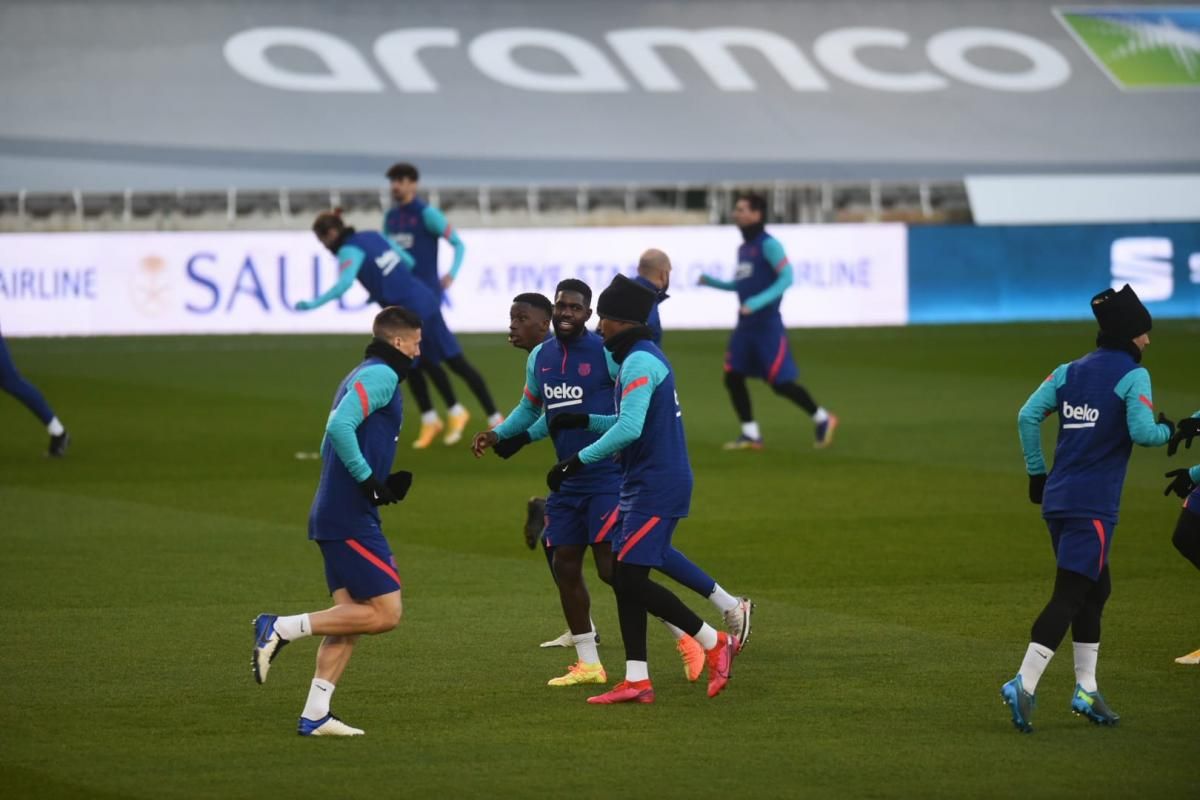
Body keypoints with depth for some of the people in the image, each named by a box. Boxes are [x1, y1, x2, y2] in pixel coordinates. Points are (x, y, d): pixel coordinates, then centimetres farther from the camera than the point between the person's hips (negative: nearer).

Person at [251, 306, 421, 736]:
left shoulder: (362, 376, 22)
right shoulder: (381, 375, -9)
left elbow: (331, 445, 24)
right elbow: (340, 426, -24)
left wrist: (385, 483, 15)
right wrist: (369, 481, -19)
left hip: (333, 517, 10)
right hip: (351, 518, -10)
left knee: (351, 616, 8)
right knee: (385, 613, -9)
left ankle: (314, 716, 4)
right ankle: (281, 629, -10)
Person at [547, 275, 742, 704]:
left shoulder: (639, 362, -16)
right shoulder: (644, 358, 17)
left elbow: (629, 429, -25)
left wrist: (578, 460, -20)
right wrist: (585, 421, 21)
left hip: (655, 488, -10)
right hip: (641, 487, 10)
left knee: (631, 577, -11)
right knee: (623, 577, 7)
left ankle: (715, 643, -1)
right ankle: (636, 681, 6)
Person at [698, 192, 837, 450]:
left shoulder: (768, 245, -12)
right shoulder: (744, 248, 14)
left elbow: (786, 277, -20)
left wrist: (759, 302, -28)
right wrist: (712, 282, 12)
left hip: (767, 325, -8)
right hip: (745, 324, 8)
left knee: (781, 383, -6)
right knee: (733, 377, 0)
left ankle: (822, 419, 12)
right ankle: (750, 434, 7)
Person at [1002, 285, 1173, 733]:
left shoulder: (1069, 372, 12)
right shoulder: (1132, 376, -6)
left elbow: (1028, 416, 4)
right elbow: (1142, 432, -18)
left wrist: (1036, 472, 11)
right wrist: (1168, 431, 4)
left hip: (1057, 499, 7)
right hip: (1094, 506, -7)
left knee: (1096, 589, 19)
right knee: (1069, 596, -9)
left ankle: (1086, 689, 19)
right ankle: (1024, 685, -21)